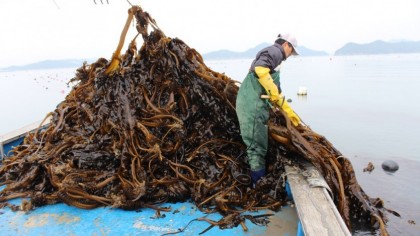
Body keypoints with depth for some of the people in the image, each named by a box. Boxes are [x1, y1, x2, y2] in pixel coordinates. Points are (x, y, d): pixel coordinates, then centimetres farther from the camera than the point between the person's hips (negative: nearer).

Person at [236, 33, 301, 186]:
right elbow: (259, 69, -24)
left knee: (259, 147, 17)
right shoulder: (275, 51, 0)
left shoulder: (273, 57, 29)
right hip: (252, 104, -10)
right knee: (257, 147, -4)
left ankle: (259, 184, 28)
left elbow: (276, 94, 33)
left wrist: (289, 112, 37)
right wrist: (273, 91, -14)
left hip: (255, 105, 10)